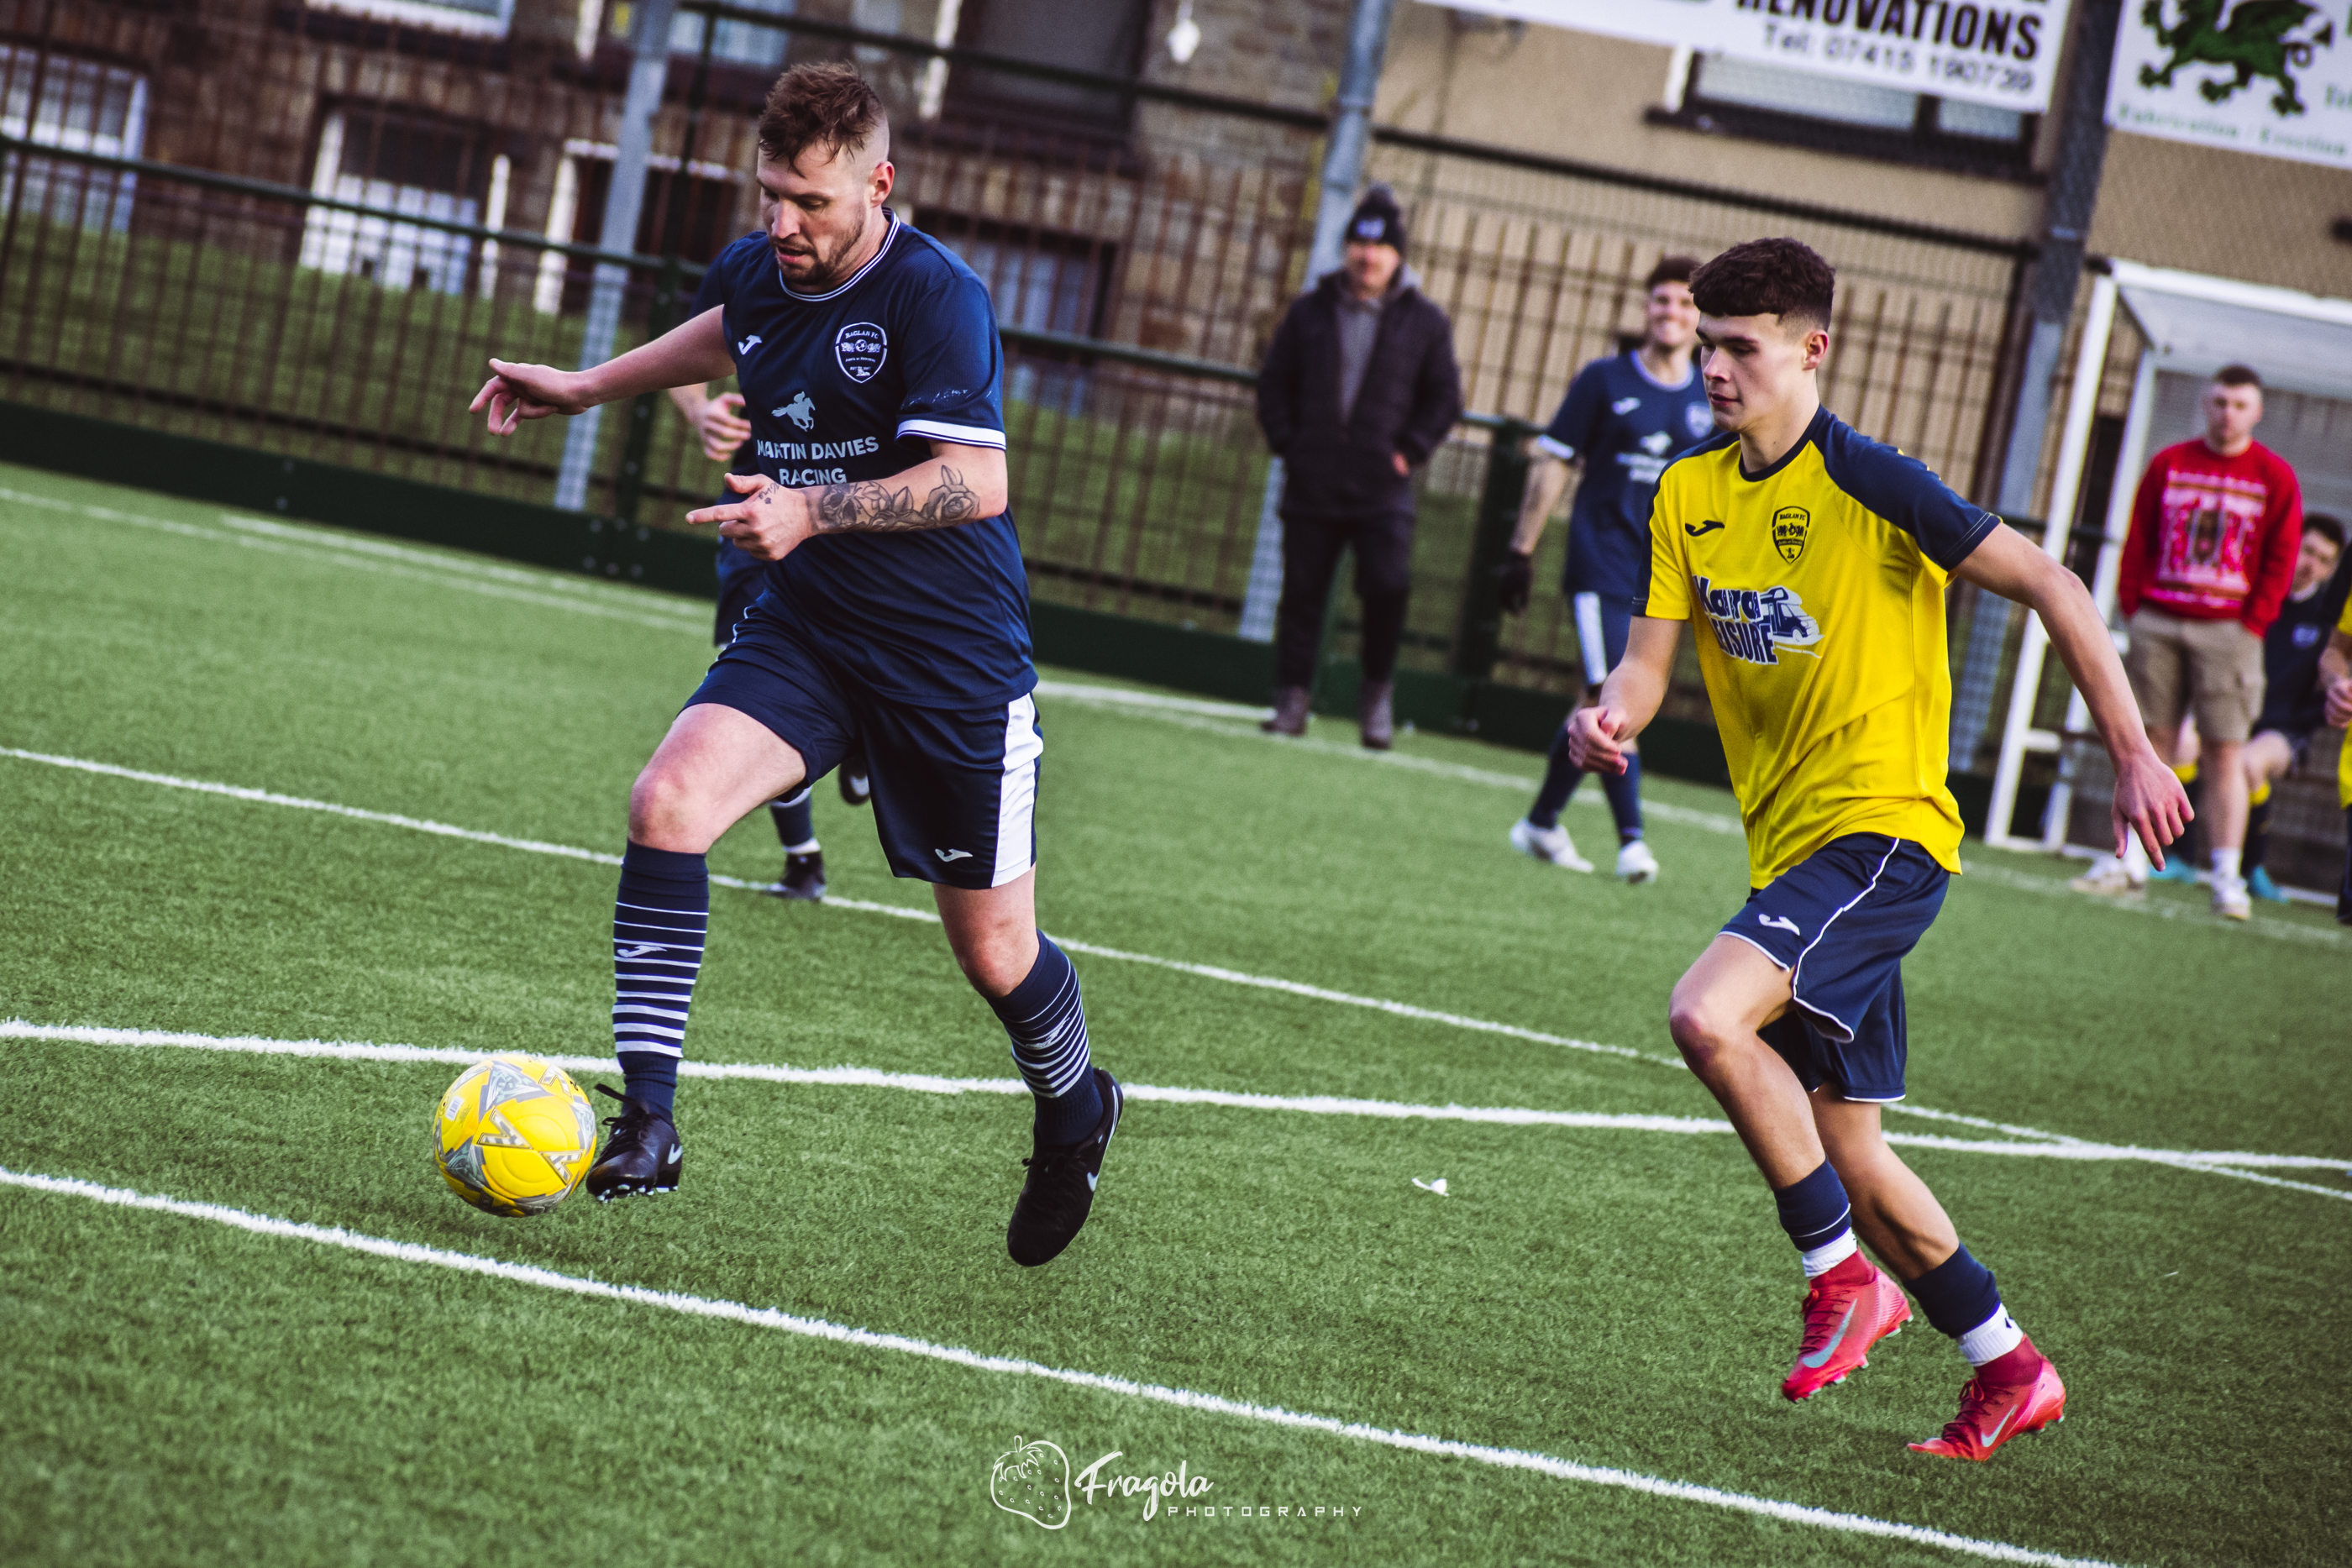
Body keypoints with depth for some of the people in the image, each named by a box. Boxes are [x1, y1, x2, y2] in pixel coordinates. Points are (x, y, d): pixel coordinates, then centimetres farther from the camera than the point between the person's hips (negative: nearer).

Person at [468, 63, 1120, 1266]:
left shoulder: (933, 297, -20)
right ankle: (646, 1123, -20)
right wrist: (586, 388, 29)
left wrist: (811, 512, -38)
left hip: (954, 657, -5)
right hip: (801, 627, 5)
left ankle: (1072, 1112, 38)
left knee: (995, 952, 4)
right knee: (666, 802, -22)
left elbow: (977, 482, -29)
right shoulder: (754, 272, 2)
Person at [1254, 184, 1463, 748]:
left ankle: (1378, 691, 5)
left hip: (1382, 487, -2)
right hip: (1311, 484, 2)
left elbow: (1445, 397, 7)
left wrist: (1410, 451, -3)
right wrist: (1286, 442, 2)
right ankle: (1291, 700, 13)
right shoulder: (1310, 311, 9)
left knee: (1389, 585, -15)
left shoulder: (1424, 321, 4)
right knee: (1302, 592, 4)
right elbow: (1274, 382, 14)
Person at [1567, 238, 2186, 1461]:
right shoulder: (1687, 496, 8)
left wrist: (2132, 752, -11)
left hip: (1884, 827, -8)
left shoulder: (1863, 480, -13)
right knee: (1848, 1153, 10)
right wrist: (1607, 718, -19)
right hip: (1790, 846, 8)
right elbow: (1647, 664, 5)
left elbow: (2045, 584, -9)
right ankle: (2009, 1370, 26)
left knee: (1708, 1016, -28)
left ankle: (1844, 1275, -11)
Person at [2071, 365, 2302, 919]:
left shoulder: (2275, 478, 3)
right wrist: (2133, 607, 1)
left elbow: (2279, 561, 1)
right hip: (2158, 624, 3)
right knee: (2149, 743, 4)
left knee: (2225, 752, -6)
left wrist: (2252, 624, -7)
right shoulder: (2168, 464, 10)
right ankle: (2130, 862, 7)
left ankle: (2228, 878, -6)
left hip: (2229, 631, -3)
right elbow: (2138, 542, 10)